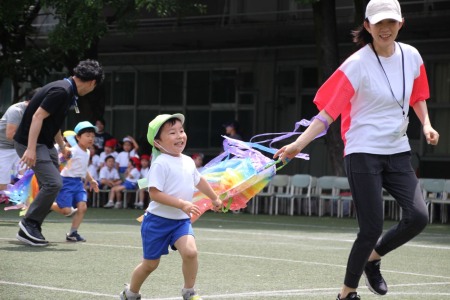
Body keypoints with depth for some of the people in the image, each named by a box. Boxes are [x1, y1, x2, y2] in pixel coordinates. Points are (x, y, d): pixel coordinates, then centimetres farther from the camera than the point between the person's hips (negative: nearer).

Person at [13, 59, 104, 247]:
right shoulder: (61, 91, -20)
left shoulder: (67, 91, 11)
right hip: (31, 143, -10)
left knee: (50, 185, 11)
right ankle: (29, 223, -7)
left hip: (45, 144, 10)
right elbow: (38, 116, -26)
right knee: (53, 183, -18)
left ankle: (29, 231, 15)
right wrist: (31, 149, -31)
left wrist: (62, 146, 36)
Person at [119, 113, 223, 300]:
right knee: (150, 263, 7)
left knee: (190, 251, -22)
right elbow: (154, 193, -25)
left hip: (181, 221, 5)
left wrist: (215, 198, 39)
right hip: (158, 220, -5)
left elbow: (199, 181, 25)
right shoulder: (160, 164, -18)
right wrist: (182, 204, -30)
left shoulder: (188, 161, 5)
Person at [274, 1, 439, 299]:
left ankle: (373, 257, 17)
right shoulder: (357, 65, -14)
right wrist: (299, 144, -25)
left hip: (398, 151, 5)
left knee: (418, 217, -10)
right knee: (372, 228, -8)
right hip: (364, 153, -5)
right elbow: (328, 112, -16)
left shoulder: (411, 56, 2)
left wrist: (426, 124, 5)